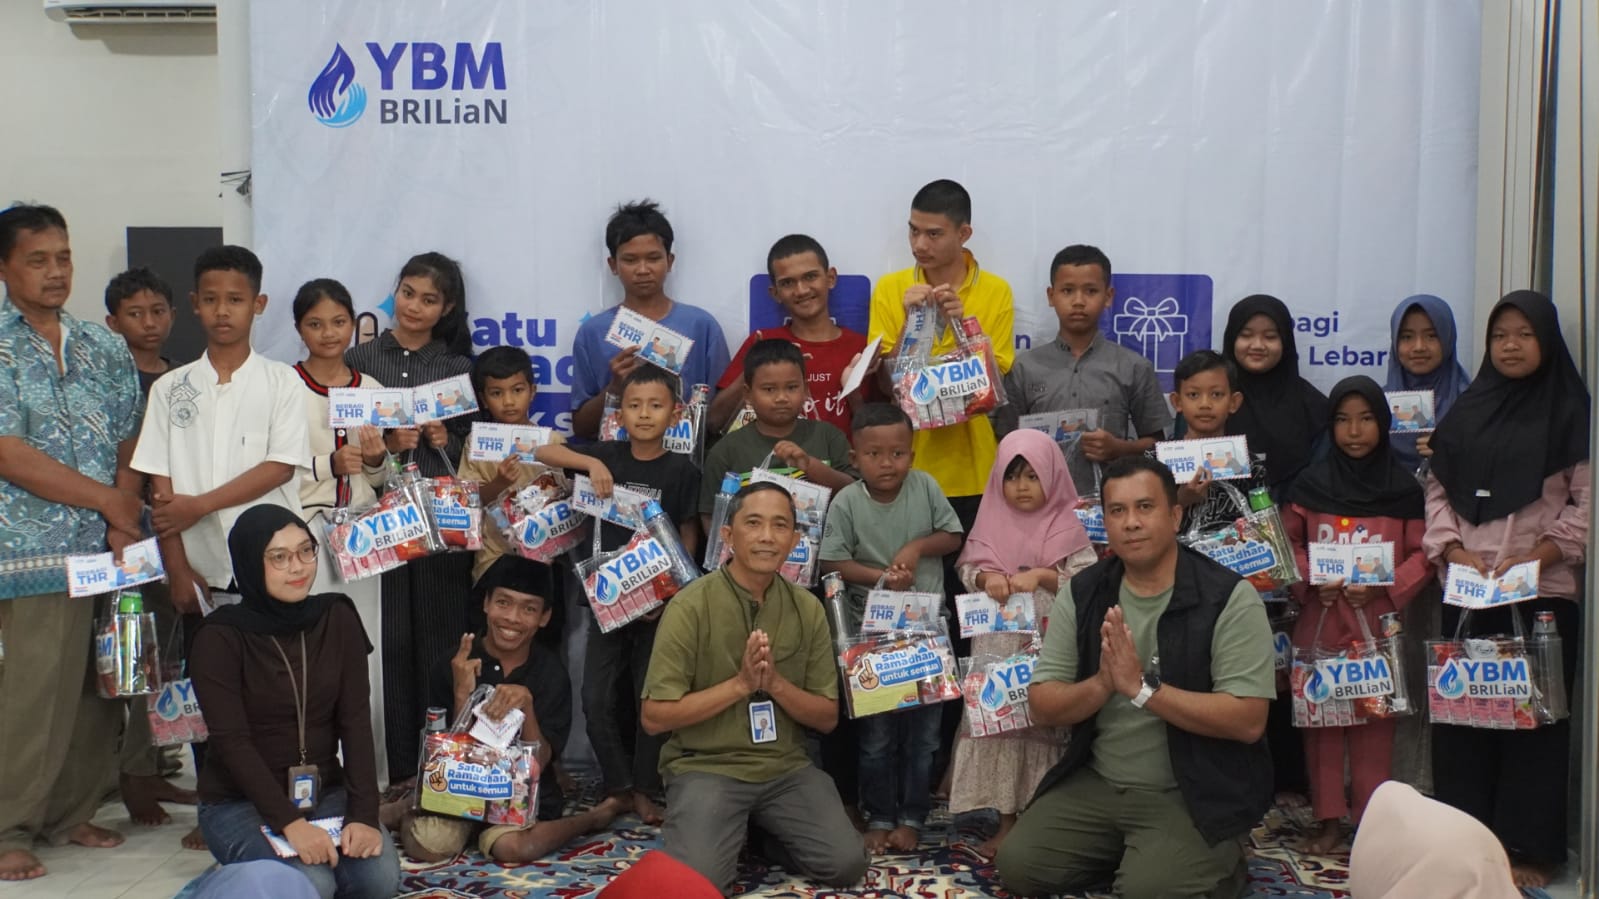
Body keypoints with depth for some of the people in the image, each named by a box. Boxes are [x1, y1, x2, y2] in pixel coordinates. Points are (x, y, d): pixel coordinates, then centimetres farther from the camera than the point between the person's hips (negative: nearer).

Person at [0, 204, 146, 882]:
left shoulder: (103, 350, 12)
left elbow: (127, 447, 10)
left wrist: (125, 526, -6)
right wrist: (108, 499, -8)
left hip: (102, 549, 5)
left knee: (97, 691, 8)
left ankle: (71, 812, 23)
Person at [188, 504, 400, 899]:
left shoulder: (337, 619, 1)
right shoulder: (220, 637, -12)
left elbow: (355, 722, -5)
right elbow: (232, 741, -18)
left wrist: (364, 814, -17)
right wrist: (290, 823, -28)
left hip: (325, 792, 4)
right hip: (240, 802, -4)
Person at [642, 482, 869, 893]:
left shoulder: (808, 608, 2)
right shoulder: (691, 606, -12)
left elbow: (827, 718, 4)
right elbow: (654, 717, -13)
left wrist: (776, 683, -15)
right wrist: (740, 684, -19)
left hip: (785, 767, 4)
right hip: (706, 766, -4)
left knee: (847, 865, -14)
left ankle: (764, 831, 15)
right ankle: (733, 833, 9)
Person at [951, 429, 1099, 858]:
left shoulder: (1068, 525, -2)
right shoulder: (991, 522, 7)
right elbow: (967, 568, 6)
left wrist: (1042, 576, -19)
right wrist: (987, 578, -15)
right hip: (999, 644, 3)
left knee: (1048, 722, 1)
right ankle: (1007, 818, 11)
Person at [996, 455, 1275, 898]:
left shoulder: (1229, 597, -13)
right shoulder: (1082, 593, 1)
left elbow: (1248, 721, -20)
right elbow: (1042, 707, 0)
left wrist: (1142, 687, -24)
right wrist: (1102, 684, -21)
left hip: (1195, 793, -4)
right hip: (1097, 783, 5)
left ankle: (1215, 863, 7)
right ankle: (1128, 853, 14)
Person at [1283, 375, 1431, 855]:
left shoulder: (1405, 487, 1)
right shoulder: (1310, 483, 4)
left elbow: (1423, 554, 2)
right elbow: (1288, 543, 10)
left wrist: (1385, 585, -13)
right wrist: (1310, 580, -7)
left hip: (1378, 622, -1)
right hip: (1319, 621, 1)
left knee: (1374, 723, 0)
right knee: (1321, 717, 4)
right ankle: (1328, 818, 15)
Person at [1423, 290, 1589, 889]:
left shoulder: (1571, 413, 1)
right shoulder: (1467, 411, 12)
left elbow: (1585, 502, -4)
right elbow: (1437, 489, 11)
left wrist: (1533, 557, -14)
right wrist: (1454, 550, -5)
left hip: (1543, 591, -3)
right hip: (1466, 590, 3)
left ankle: (1528, 847, 7)